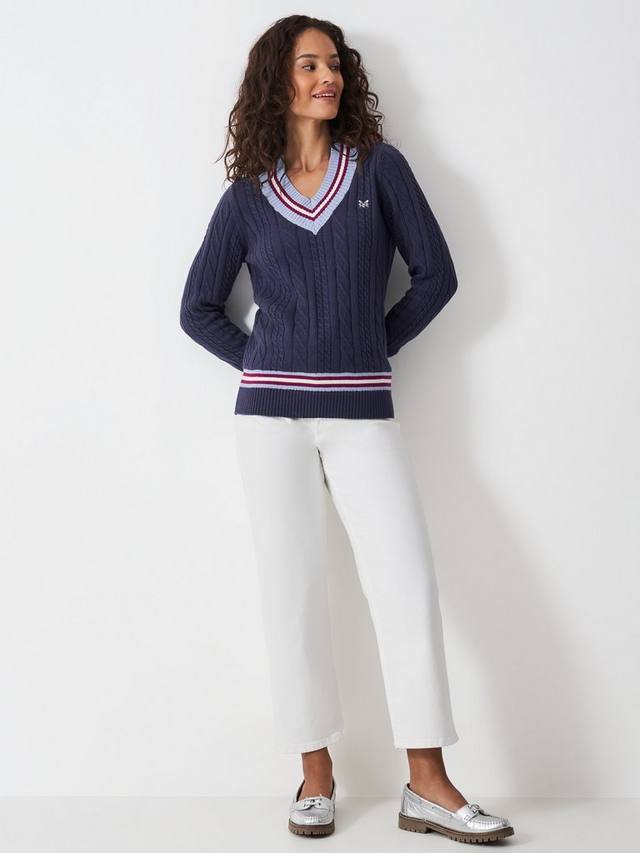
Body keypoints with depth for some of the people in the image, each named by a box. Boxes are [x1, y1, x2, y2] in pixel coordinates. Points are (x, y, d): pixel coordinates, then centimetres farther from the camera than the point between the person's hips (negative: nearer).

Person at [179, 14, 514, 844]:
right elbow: (198, 308, 13)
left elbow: (436, 274, 5)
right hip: (273, 412, 1)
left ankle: (428, 784, 1)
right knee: (293, 591, 2)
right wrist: (262, 362, 4)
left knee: (408, 583, -7)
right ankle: (316, 775, 14)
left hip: (362, 413, 0)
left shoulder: (379, 167, 7)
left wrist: (375, 344, 5)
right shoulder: (247, 196, 8)